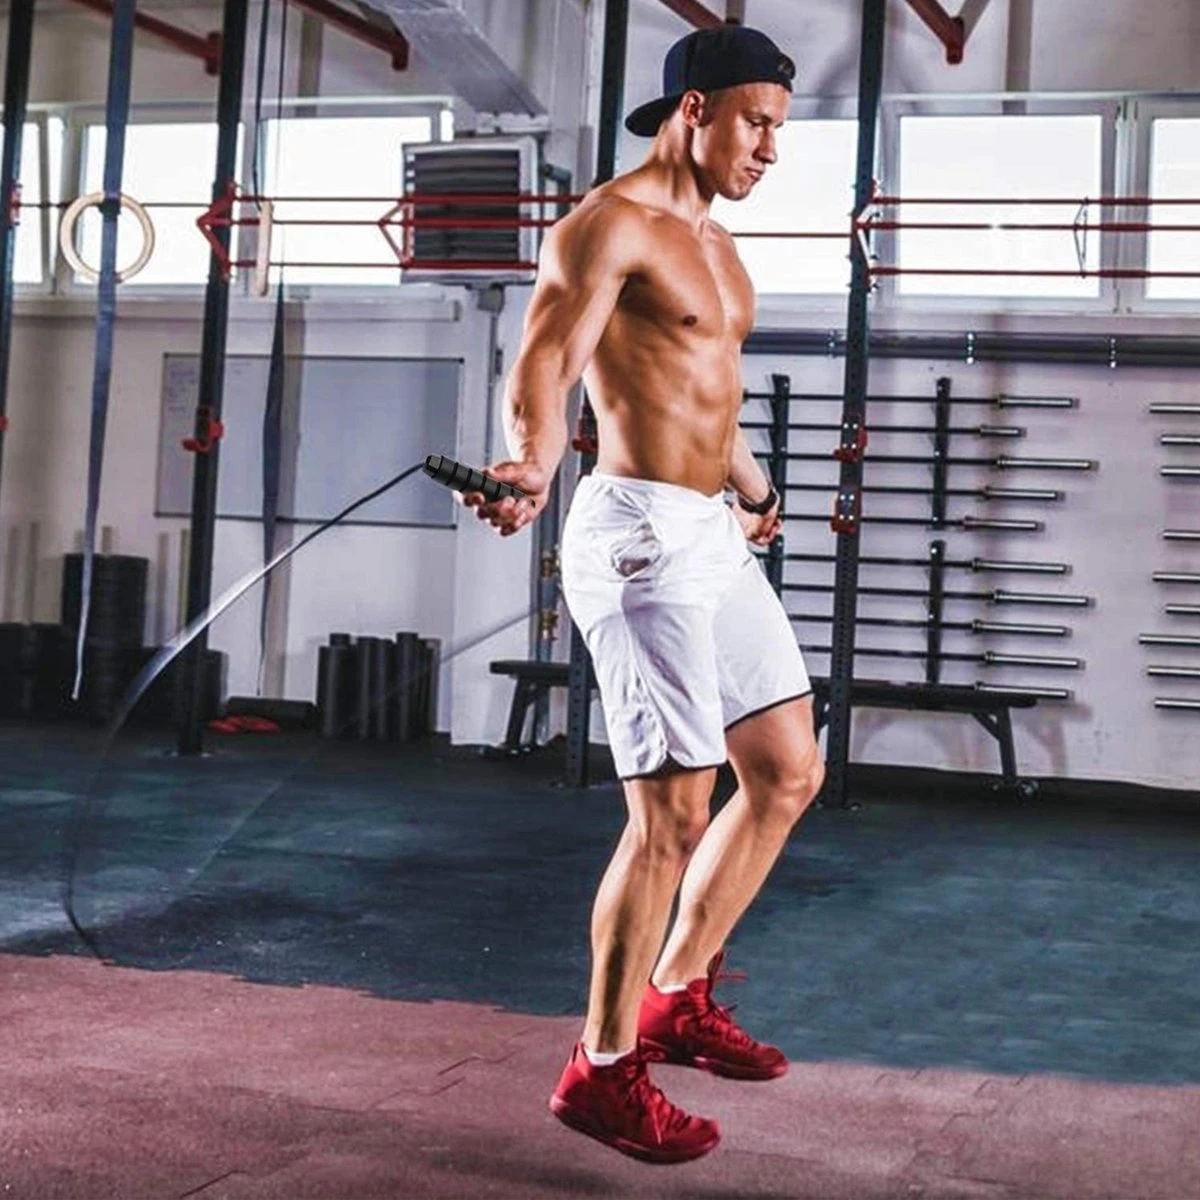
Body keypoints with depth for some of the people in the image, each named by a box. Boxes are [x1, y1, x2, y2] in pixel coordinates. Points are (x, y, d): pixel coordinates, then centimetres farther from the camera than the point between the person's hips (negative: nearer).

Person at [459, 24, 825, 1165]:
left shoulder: (711, 243, 18)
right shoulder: (606, 229, -10)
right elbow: (543, 367, -23)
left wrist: (756, 494, 45)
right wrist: (531, 465, -43)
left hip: (714, 536, 10)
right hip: (640, 536, -10)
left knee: (788, 773, 14)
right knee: (673, 813, -9)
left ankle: (678, 996, 27)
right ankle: (602, 1069, 5)